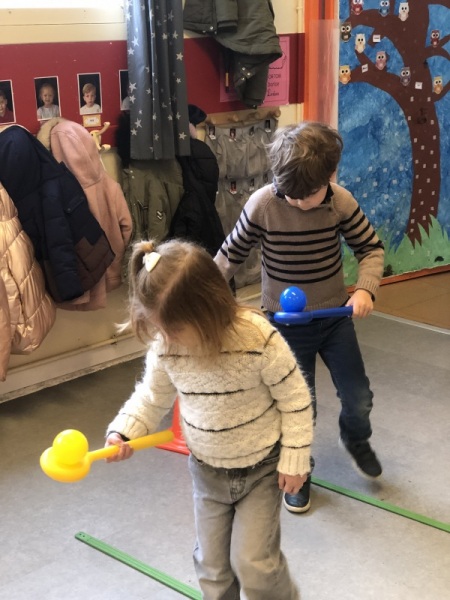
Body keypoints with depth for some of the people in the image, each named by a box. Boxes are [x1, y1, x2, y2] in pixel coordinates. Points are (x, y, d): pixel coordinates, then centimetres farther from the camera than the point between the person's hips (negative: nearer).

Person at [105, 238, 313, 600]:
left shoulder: (259, 339, -29)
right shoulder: (165, 346, -17)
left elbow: (295, 399, -17)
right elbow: (153, 397, 1)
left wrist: (294, 459, -14)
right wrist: (125, 432, -15)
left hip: (262, 467, -4)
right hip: (207, 471, 4)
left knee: (254, 561, -3)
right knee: (212, 565, 14)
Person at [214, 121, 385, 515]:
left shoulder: (342, 202, -14)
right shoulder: (262, 205, -19)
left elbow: (371, 247, -3)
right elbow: (232, 254, -6)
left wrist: (366, 289, -20)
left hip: (335, 315, 2)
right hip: (286, 322, -2)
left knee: (358, 398, 10)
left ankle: (356, 438, 46)